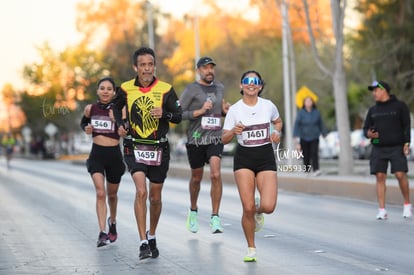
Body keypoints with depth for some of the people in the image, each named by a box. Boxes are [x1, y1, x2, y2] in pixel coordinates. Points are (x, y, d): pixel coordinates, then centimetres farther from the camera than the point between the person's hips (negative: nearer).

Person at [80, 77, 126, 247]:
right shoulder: (90, 108, 1)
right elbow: (83, 122, 20)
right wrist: (86, 129, -1)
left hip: (114, 155, 0)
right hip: (97, 154, 0)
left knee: (112, 194, 17)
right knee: (100, 193, -15)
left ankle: (112, 222, 45)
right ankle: (102, 233, -18)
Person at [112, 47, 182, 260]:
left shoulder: (165, 89, -6)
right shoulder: (126, 89, -2)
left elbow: (179, 115, -2)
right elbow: (116, 107, 18)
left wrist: (165, 114, -22)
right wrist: (120, 125, 2)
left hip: (159, 148, 1)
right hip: (134, 148, -1)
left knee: (155, 197, 12)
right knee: (141, 192, -19)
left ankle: (152, 236, 35)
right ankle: (143, 243, -16)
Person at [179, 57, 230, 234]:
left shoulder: (219, 87, 13)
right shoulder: (191, 89, -4)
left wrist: (225, 110, 5)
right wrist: (200, 111, -18)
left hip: (216, 138, 2)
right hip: (196, 139, -2)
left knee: (216, 175, -16)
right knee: (196, 178, 12)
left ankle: (215, 217, -12)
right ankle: (193, 211, 37)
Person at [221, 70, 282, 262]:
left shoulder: (268, 106, 2)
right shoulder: (234, 109, -2)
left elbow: (278, 122, 22)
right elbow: (224, 139, 0)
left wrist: (277, 133, 1)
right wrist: (233, 131, -21)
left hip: (266, 158, 1)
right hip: (244, 158, -1)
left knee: (268, 206, -15)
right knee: (248, 208, -9)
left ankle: (258, 210, 25)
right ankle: (251, 249, 12)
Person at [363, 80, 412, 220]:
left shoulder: (400, 106, 2)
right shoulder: (373, 110, 14)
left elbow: (406, 126, -1)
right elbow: (366, 128, 16)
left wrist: (406, 142, -11)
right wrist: (368, 134, -7)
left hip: (396, 148, -4)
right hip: (378, 149, 4)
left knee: (400, 174, -13)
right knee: (380, 177, -3)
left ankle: (407, 205, 5)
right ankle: (382, 210, -1)